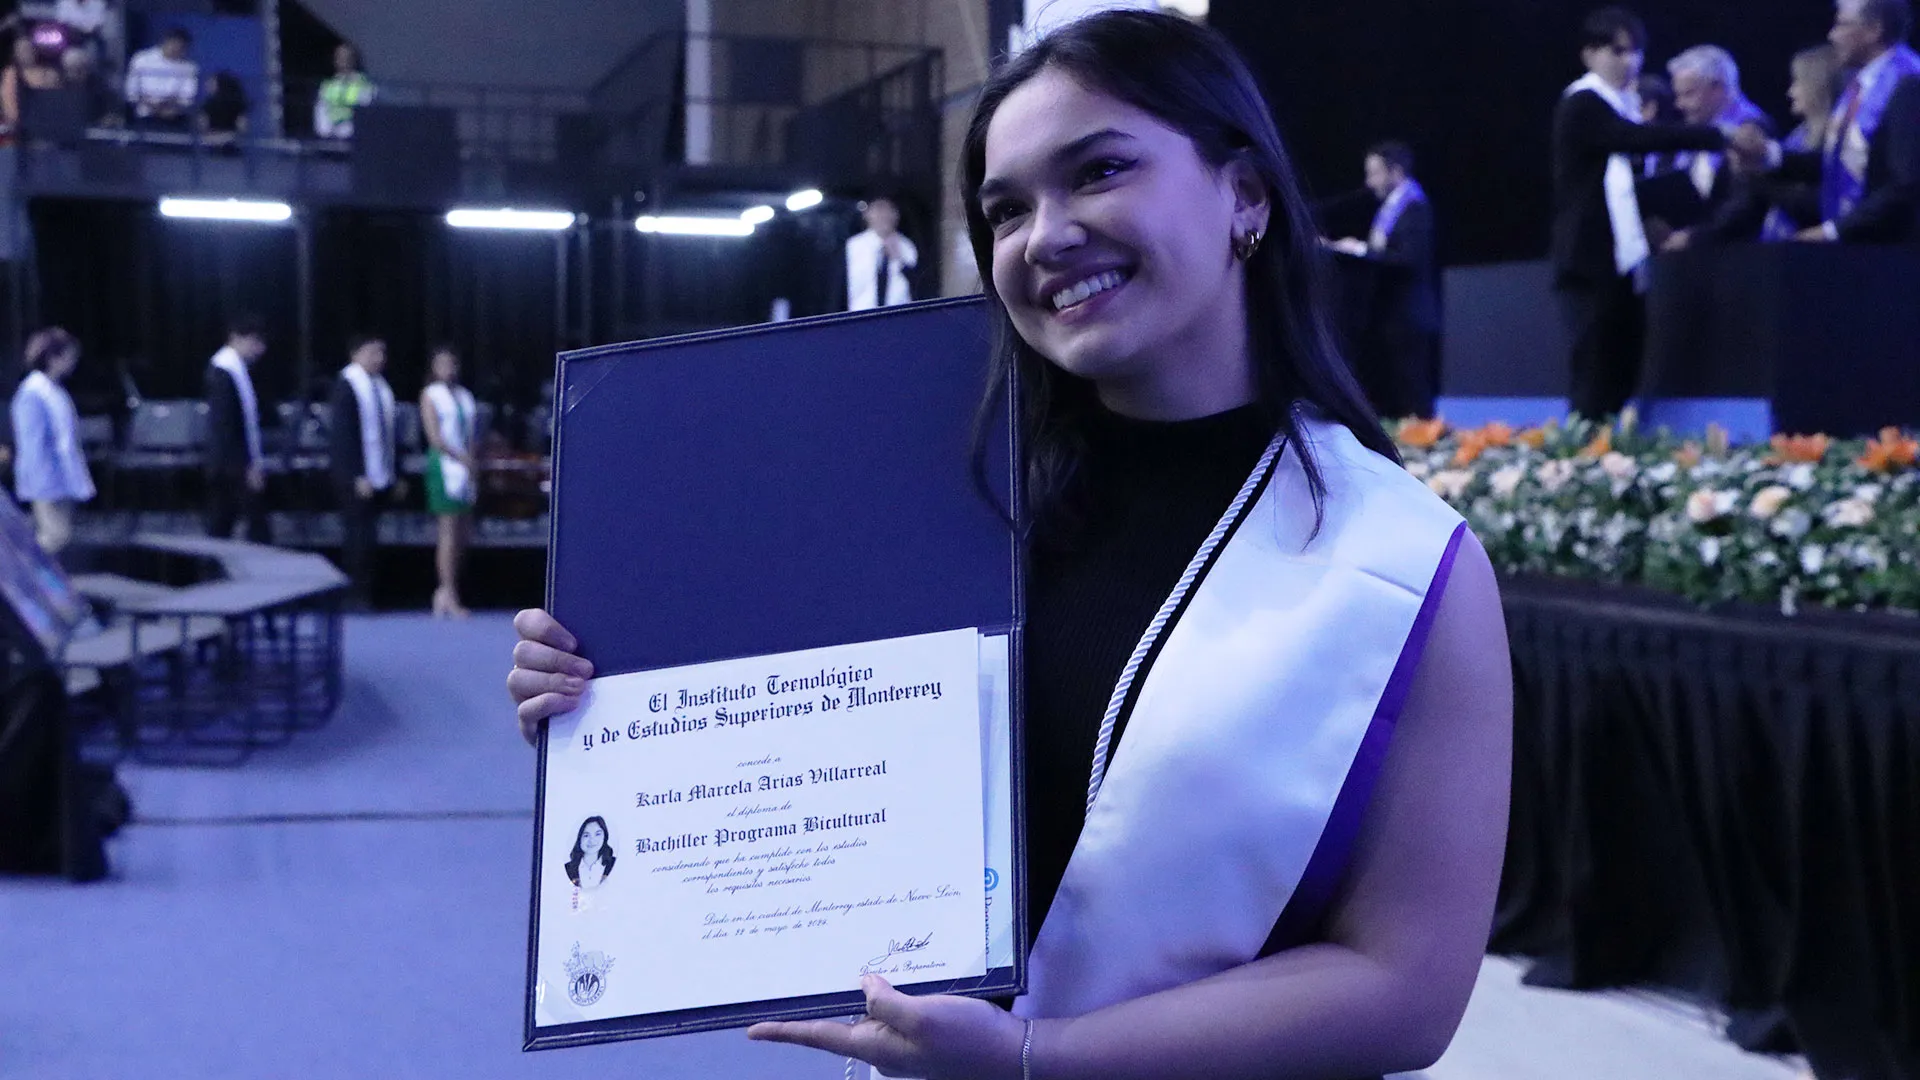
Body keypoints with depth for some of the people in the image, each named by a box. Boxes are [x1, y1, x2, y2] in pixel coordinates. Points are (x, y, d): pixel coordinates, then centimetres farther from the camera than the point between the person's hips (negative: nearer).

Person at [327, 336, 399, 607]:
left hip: (379, 477, 7)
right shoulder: (346, 386, -10)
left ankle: (359, 596, 13)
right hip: (356, 480, -7)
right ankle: (359, 597, -2)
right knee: (360, 538, -7)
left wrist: (396, 473, 15)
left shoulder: (382, 386, 11)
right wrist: (356, 477, -19)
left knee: (364, 539, 9)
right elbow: (341, 436, -13)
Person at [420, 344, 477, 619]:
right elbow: (434, 436, -9)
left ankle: (445, 592, 14)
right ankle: (450, 597, -7)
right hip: (444, 465, -6)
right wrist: (464, 460, -13)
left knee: (462, 533, 5)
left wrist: (475, 467, 5)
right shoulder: (430, 395, -1)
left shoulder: (465, 395, 17)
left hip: (465, 466, 7)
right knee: (449, 532, -9)